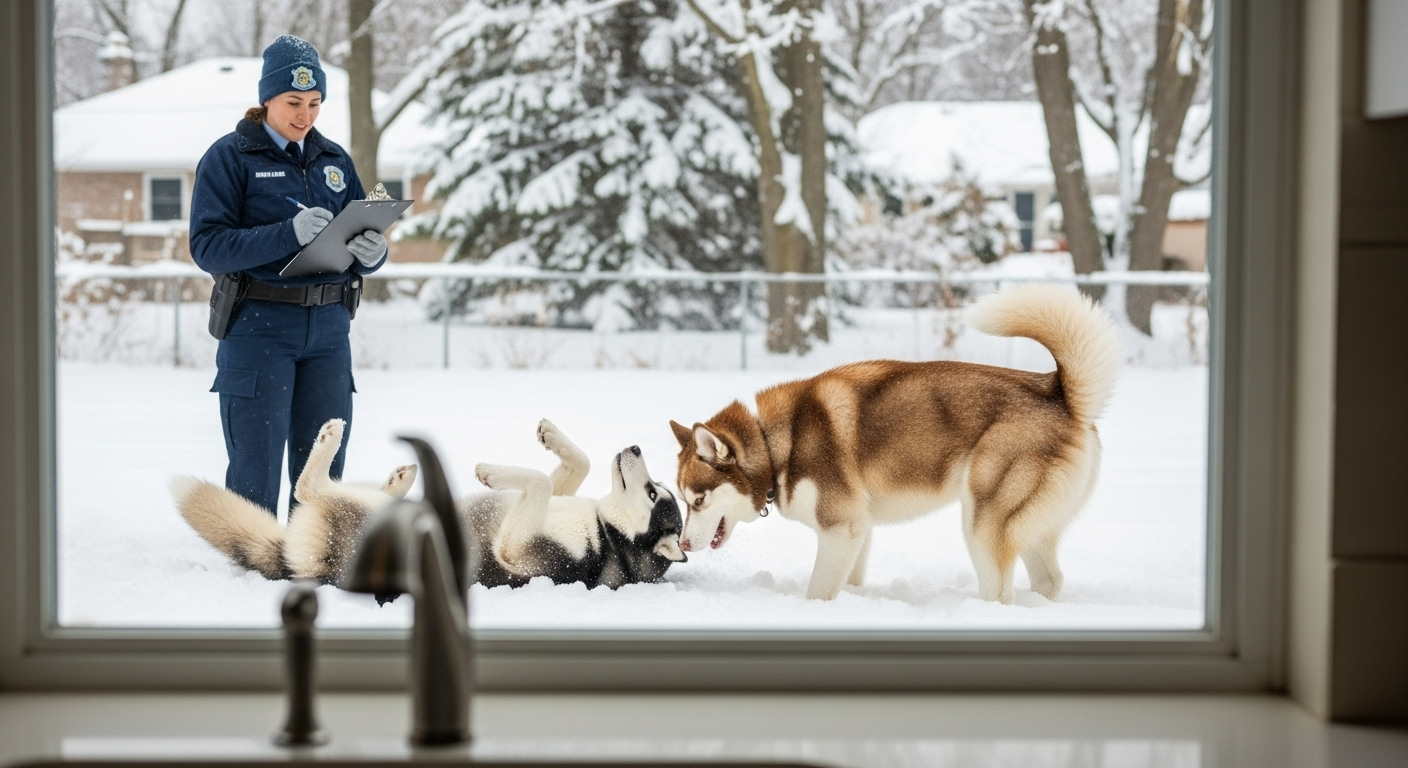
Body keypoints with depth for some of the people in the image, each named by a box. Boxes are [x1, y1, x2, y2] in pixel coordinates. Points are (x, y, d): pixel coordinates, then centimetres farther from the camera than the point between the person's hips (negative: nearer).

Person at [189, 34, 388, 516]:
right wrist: (288, 234, -24)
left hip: (328, 329, 5)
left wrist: (372, 253, -11)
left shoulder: (335, 161, 14)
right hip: (258, 326, -5)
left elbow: (362, 235, 15)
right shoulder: (229, 158, -1)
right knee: (256, 470, -4)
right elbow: (207, 246, -11)